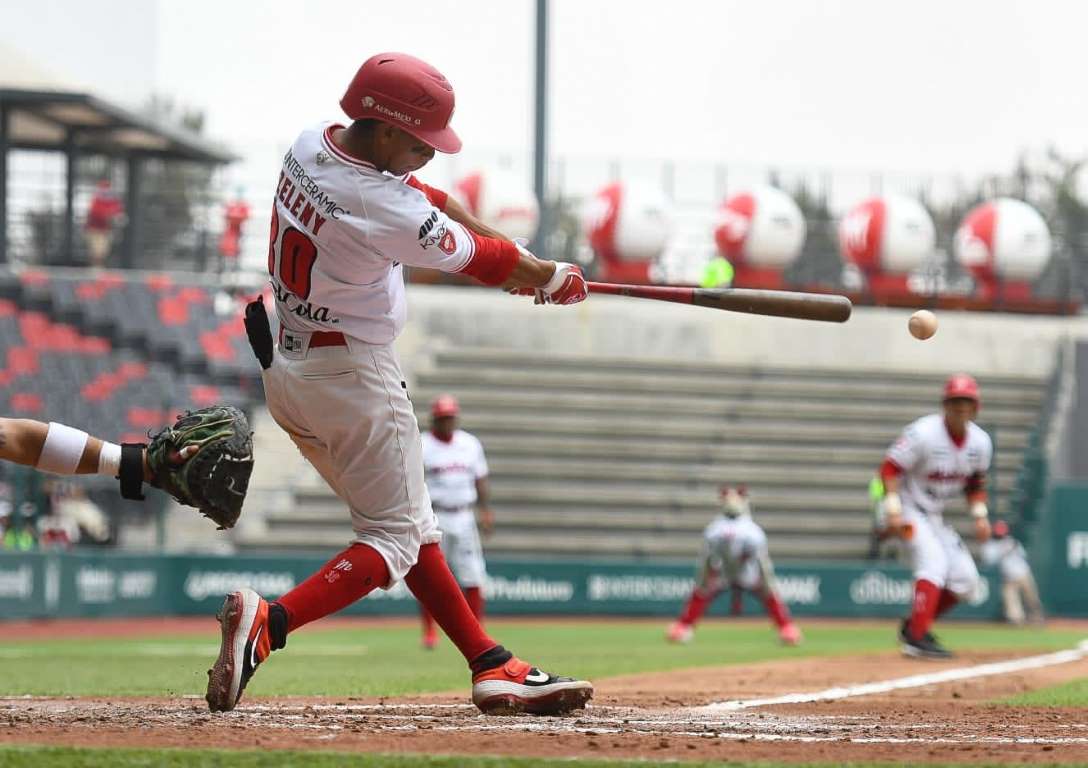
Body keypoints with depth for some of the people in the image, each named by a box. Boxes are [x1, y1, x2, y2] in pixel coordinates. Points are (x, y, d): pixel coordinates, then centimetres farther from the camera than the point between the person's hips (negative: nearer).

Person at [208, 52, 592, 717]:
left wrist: (518, 255, 3)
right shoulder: (381, 206, -27)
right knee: (395, 537, -2)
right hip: (353, 375, -10)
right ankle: (269, 621, -21)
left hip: (287, 369, 10)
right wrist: (555, 277, 5)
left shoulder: (313, 144, -1)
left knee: (412, 526, 14)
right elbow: (483, 262, -13)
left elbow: (429, 199, 8)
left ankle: (494, 667, 15)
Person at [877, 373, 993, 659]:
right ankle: (918, 637, -29)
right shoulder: (923, 433, -21)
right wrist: (893, 511, -28)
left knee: (965, 579, 2)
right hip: (909, 507, -7)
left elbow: (975, 483, 14)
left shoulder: (980, 442, -1)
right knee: (934, 561, -27)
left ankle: (912, 627, 16)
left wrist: (980, 515, -1)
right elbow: (890, 467, -19)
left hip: (935, 515, 7)